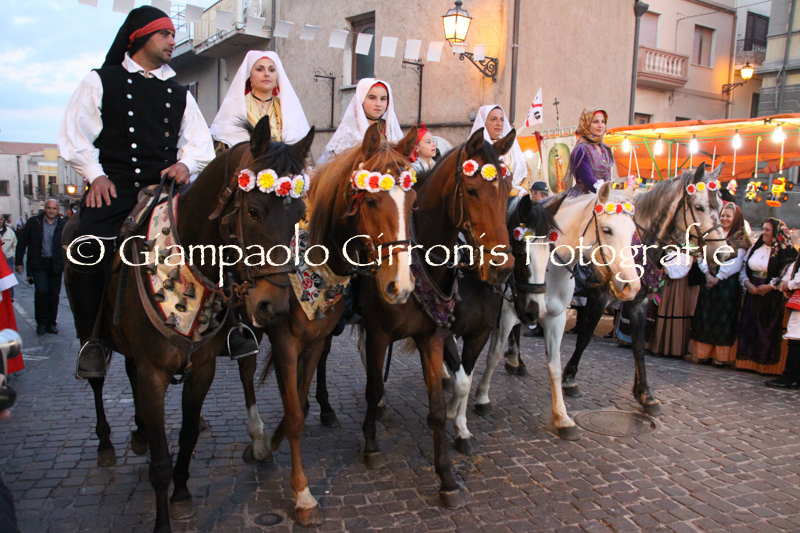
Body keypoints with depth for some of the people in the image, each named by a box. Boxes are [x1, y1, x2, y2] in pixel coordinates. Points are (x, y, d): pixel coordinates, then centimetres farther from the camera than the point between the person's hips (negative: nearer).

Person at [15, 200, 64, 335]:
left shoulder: (63, 225, 0)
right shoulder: (34, 222, 0)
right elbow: (22, 242, 4)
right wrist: (19, 262, 2)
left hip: (55, 265, 1)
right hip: (38, 263, -1)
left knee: (54, 294, 5)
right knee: (41, 291, -14)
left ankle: (51, 323, 19)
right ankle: (41, 322, 2)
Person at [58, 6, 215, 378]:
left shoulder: (179, 93, 23)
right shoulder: (101, 81, 14)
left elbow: (200, 141, 18)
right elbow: (75, 135, 9)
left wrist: (186, 165, -3)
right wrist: (96, 175, -5)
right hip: (113, 189, -2)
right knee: (85, 256, -23)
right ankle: (93, 339, -1)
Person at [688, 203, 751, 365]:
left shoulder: (740, 238, 0)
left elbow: (736, 263, -9)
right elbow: (703, 256, 3)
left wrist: (718, 277, -15)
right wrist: (708, 274, -12)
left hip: (728, 282, -4)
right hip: (709, 280, 4)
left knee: (723, 316, -2)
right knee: (705, 315, 3)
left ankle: (722, 356, 4)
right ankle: (703, 353, 8)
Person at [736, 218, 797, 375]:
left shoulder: (786, 252, -7)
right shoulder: (755, 248, 9)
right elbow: (744, 269, 11)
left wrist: (770, 286, -18)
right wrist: (747, 283, -6)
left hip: (772, 297, -5)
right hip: (753, 295, 5)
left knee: (768, 330, 0)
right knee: (749, 327, 6)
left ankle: (766, 365, 9)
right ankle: (748, 362, 14)